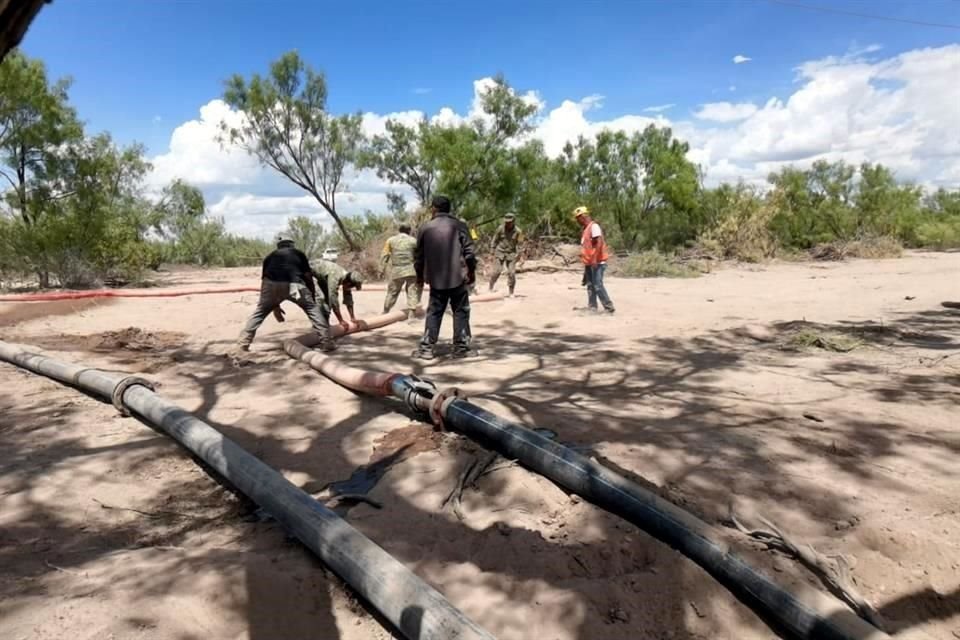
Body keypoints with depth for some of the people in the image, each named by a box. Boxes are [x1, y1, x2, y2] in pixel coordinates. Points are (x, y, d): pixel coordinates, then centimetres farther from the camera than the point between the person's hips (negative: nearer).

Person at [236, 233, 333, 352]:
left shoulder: (271, 256, 32)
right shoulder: (299, 253, 28)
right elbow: (308, 277, 21)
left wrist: (274, 306, 36)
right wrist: (313, 300, 31)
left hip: (271, 284, 2)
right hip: (294, 285, -1)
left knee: (260, 311, 24)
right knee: (313, 309, 16)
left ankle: (243, 342, 23)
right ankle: (326, 342, 10)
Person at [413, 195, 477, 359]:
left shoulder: (425, 228, 3)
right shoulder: (459, 226, -2)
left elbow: (419, 255, 9)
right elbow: (469, 251, -5)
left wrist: (420, 275, 21)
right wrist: (472, 271, 8)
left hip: (436, 279, 2)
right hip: (458, 277, -2)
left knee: (434, 313, 9)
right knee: (461, 312, 7)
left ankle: (427, 348, 8)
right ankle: (461, 348, 7)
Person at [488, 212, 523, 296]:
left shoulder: (517, 231, -6)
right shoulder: (500, 229, -6)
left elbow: (518, 243, 1)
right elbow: (495, 240, 4)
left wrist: (518, 254, -4)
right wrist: (493, 251, 3)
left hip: (511, 254, 0)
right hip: (500, 253, 0)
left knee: (511, 273, -3)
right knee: (496, 271, -5)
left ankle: (511, 292, 9)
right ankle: (490, 288, 13)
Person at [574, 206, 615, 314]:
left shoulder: (594, 226, -12)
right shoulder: (586, 228, 16)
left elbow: (599, 242, -20)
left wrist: (595, 259, -25)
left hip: (597, 262, -10)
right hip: (589, 263, 10)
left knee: (598, 285, -12)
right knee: (590, 285, 12)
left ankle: (609, 307, -6)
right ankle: (592, 307, 18)